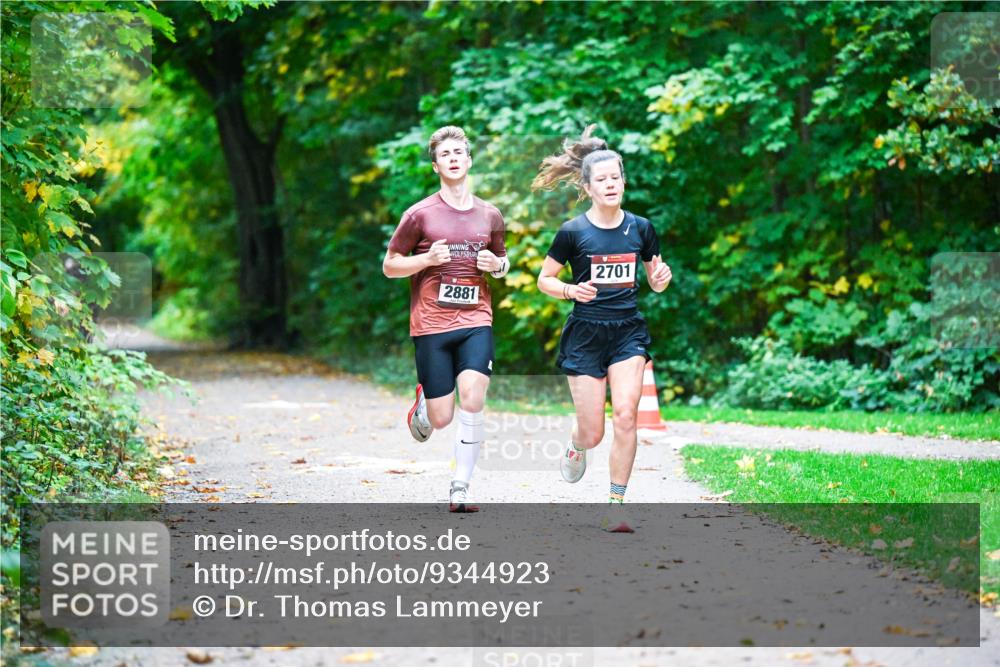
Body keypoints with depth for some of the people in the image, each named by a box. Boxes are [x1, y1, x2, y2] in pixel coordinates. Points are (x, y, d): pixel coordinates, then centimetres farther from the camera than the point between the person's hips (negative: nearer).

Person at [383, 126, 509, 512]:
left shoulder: (490, 215, 9)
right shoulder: (420, 214, 0)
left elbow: (503, 261, 24)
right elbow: (389, 266, 4)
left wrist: (497, 265, 0)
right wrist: (427, 259, -13)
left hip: (476, 322, 2)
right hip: (430, 325, -2)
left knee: (473, 400, -18)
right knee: (442, 419, -2)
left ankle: (460, 489, -8)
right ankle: (421, 404, 36)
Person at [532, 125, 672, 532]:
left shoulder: (640, 228, 3)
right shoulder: (573, 232, -6)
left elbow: (655, 283, 14)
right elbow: (544, 280, 3)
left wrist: (661, 278, -9)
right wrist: (571, 290, -16)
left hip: (628, 333, 2)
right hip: (585, 334, -2)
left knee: (626, 414, -17)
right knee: (593, 434, -1)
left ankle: (616, 507, -8)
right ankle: (576, 447, 39)